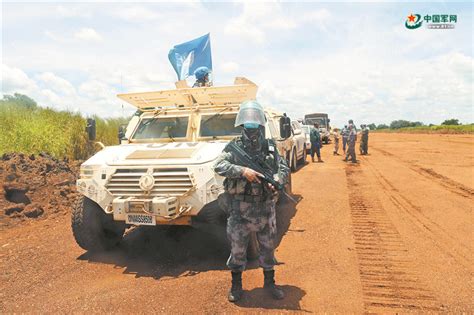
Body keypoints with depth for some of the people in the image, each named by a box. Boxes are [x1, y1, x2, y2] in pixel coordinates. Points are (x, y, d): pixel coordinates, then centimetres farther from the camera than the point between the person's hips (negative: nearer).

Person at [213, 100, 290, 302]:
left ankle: (269, 283, 35)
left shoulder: (270, 147, 3)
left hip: (265, 207, 3)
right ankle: (236, 286, 29)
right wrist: (243, 171, -30)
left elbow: (284, 169, 5)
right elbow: (219, 166, -18)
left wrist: (275, 180, -17)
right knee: (237, 248, 9)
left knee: (268, 247, 15)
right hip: (240, 208, -2)